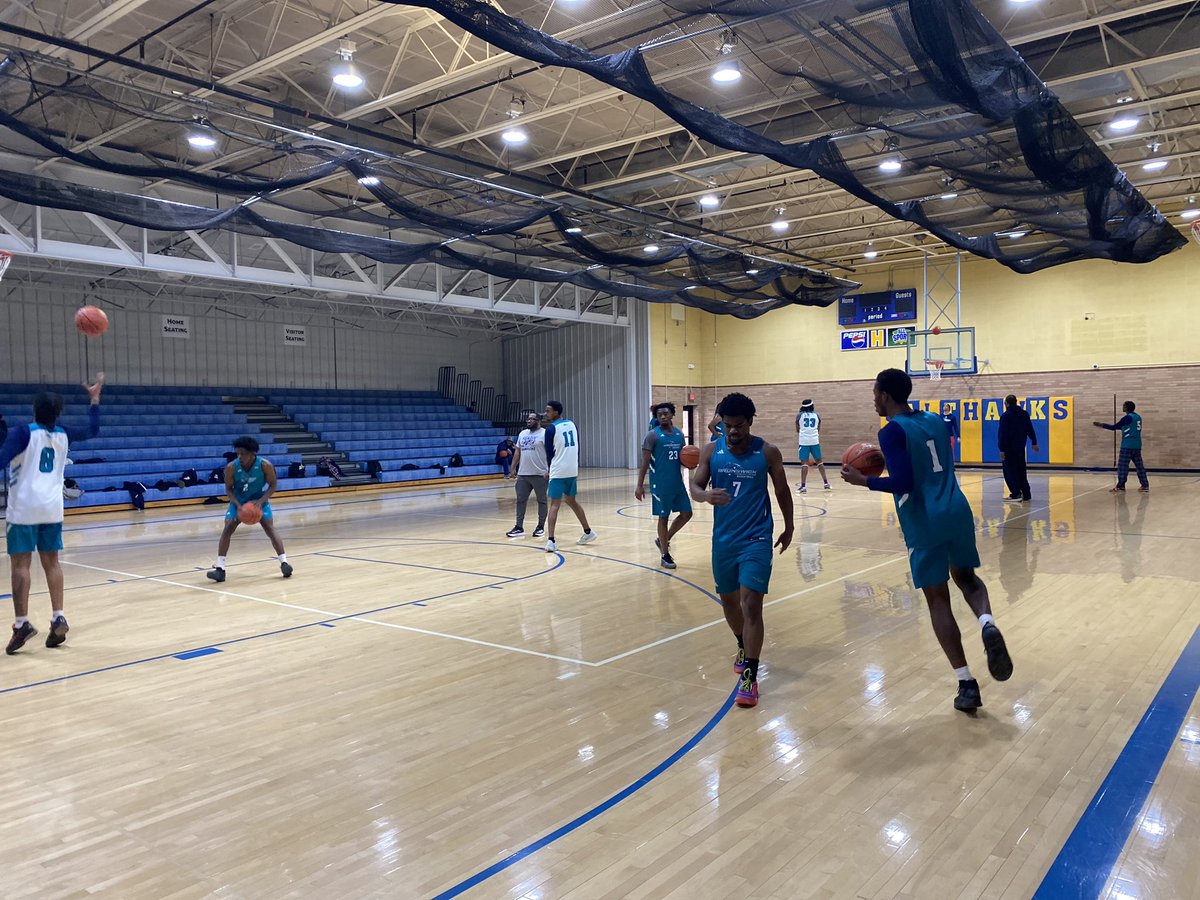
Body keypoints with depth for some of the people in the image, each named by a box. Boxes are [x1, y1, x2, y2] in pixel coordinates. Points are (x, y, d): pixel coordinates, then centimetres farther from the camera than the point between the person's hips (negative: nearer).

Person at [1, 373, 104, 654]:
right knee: (51, 562, 9)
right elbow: (93, 430, 26)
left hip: (25, 507, -4)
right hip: (52, 507, 5)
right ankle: (58, 619, 6)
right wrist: (95, 397, 30)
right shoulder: (63, 434, 9)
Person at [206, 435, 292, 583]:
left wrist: (261, 501, -28)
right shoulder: (231, 467, -24)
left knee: (270, 528, -14)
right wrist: (238, 505, -26)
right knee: (228, 528, -12)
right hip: (238, 501, 1)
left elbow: (273, 485, -14)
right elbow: (229, 488, -11)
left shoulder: (265, 465, -27)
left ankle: (284, 562, -13)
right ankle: (220, 568, -10)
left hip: (259, 499, -1)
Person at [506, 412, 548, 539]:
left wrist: (550, 470, -19)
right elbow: (518, 452, 19)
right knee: (521, 500, 5)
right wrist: (513, 468, 12)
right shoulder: (522, 434, 14)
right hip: (523, 474, 6)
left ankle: (541, 527, 14)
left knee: (541, 501, 5)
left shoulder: (544, 433, -7)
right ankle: (519, 527, 9)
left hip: (539, 474, -6)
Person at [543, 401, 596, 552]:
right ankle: (588, 532, 30)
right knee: (571, 501, 22)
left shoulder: (551, 429, -8)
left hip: (559, 471, -6)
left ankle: (551, 540, -15)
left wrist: (551, 470, 15)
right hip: (573, 470, 6)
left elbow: (549, 453, -3)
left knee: (555, 505, -5)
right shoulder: (572, 424, 11)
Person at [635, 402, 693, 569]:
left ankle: (663, 540, 26)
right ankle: (665, 556, 12)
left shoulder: (679, 434, 8)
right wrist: (640, 486, -15)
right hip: (660, 484, -6)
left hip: (677, 482, 6)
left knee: (687, 513, 7)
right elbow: (645, 462, -11)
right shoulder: (653, 436, -10)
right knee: (663, 517, 1)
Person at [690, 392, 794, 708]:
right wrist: (706, 495, -29)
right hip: (723, 539, 4)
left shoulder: (768, 453, -7)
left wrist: (788, 527, 14)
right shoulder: (711, 451, -2)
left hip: (757, 539, -3)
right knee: (728, 600, 17)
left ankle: (749, 676, -7)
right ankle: (743, 647, 45)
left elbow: (782, 491, 6)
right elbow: (694, 487, -5)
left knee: (751, 604, -12)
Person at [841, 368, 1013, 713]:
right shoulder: (935, 420, 13)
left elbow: (903, 484, -19)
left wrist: (863, 480, -5)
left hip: (924, 525, -6)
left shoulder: (892, 431, -10)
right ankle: (988, 624, -7)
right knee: (966, 577, 25)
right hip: (957, 513, 6)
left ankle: (967, 684, 3)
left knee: (938, 601, 4)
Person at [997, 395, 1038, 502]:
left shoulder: (1005, 416, -13)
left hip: (1009, 448, -7)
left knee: (1010, 472, -2)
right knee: (1021, 471, 13)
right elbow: (1030, 430, 11)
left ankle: (1016, 494, -7)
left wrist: (1002, 449, -16)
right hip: (1020, 447, 7)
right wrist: (1034, 443, 17)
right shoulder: (1024, 414, 8)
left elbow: (1002, 434, -16)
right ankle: (1026, 495, 14)